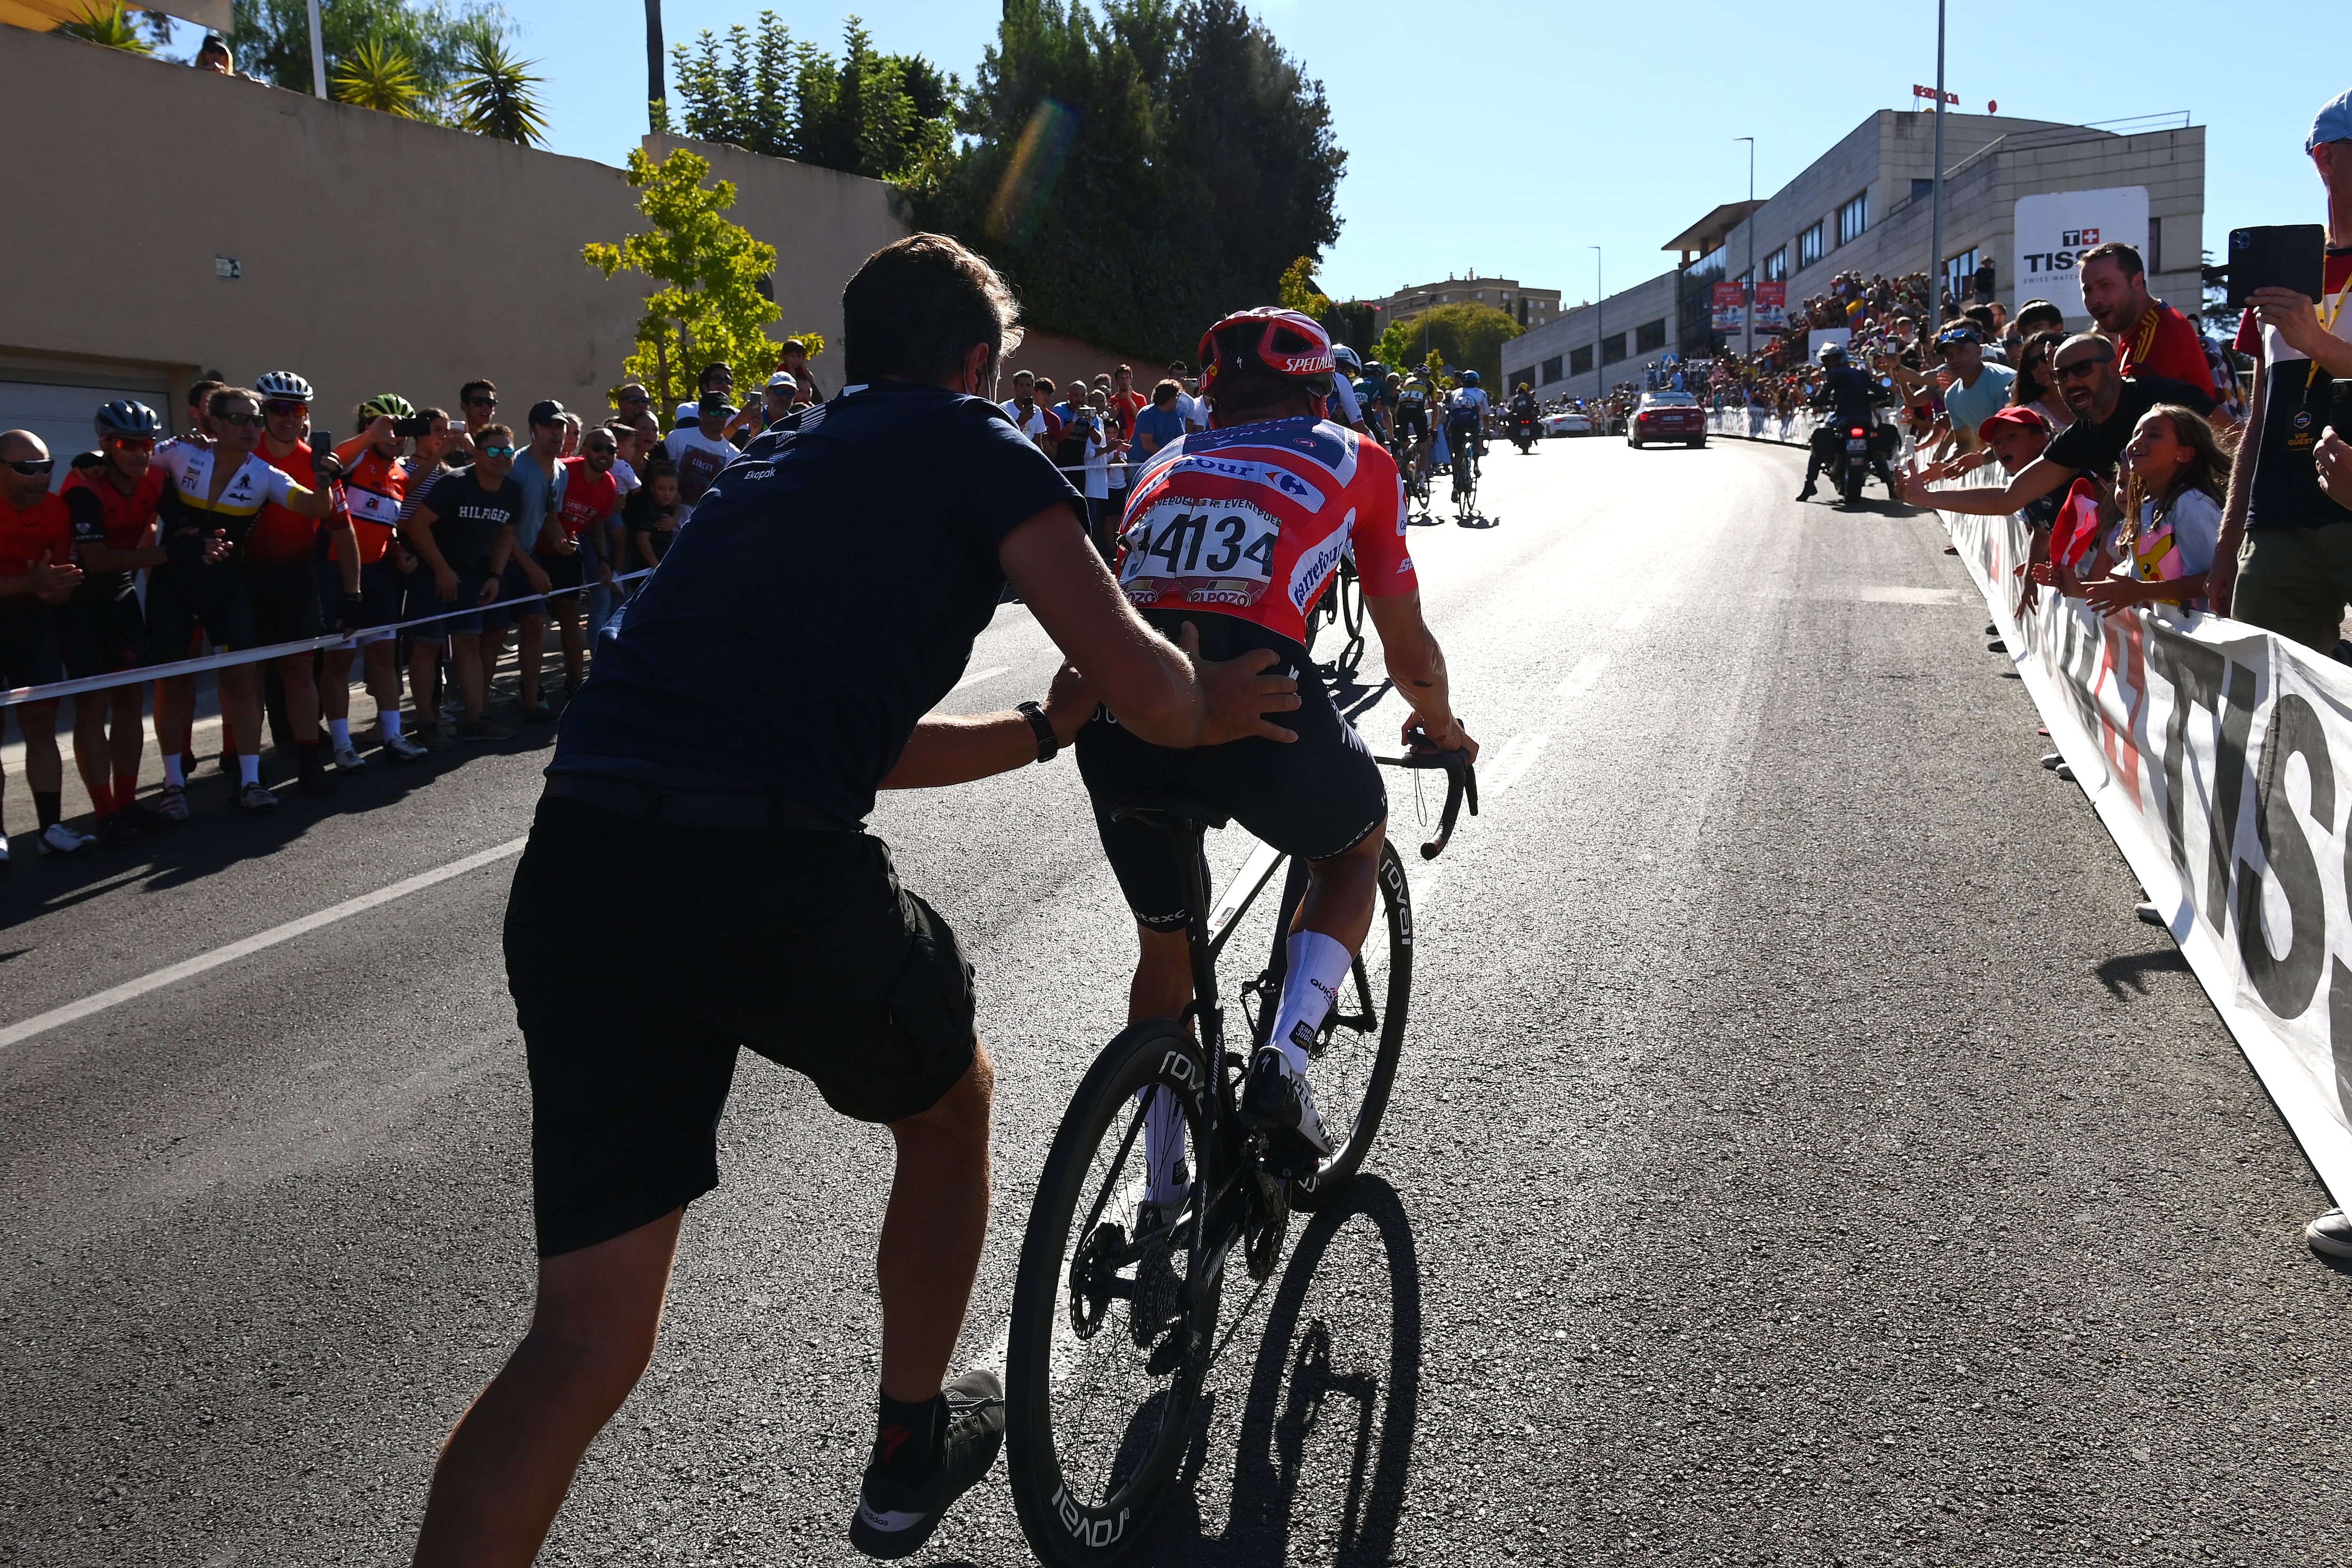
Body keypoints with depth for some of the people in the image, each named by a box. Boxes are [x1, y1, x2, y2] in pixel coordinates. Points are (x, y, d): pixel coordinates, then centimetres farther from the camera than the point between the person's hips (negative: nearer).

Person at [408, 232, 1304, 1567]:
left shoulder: (783, 464, 30)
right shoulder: (974, 445, 8)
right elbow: (1145, 687, -1)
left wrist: (1046, 731, 40)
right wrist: (1209, 709, 20)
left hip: (574, 875, 6)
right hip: (770, 877, -6)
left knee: (586, 1343, 12)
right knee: (953, 1106, 27)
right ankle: (912, 1454, 44)